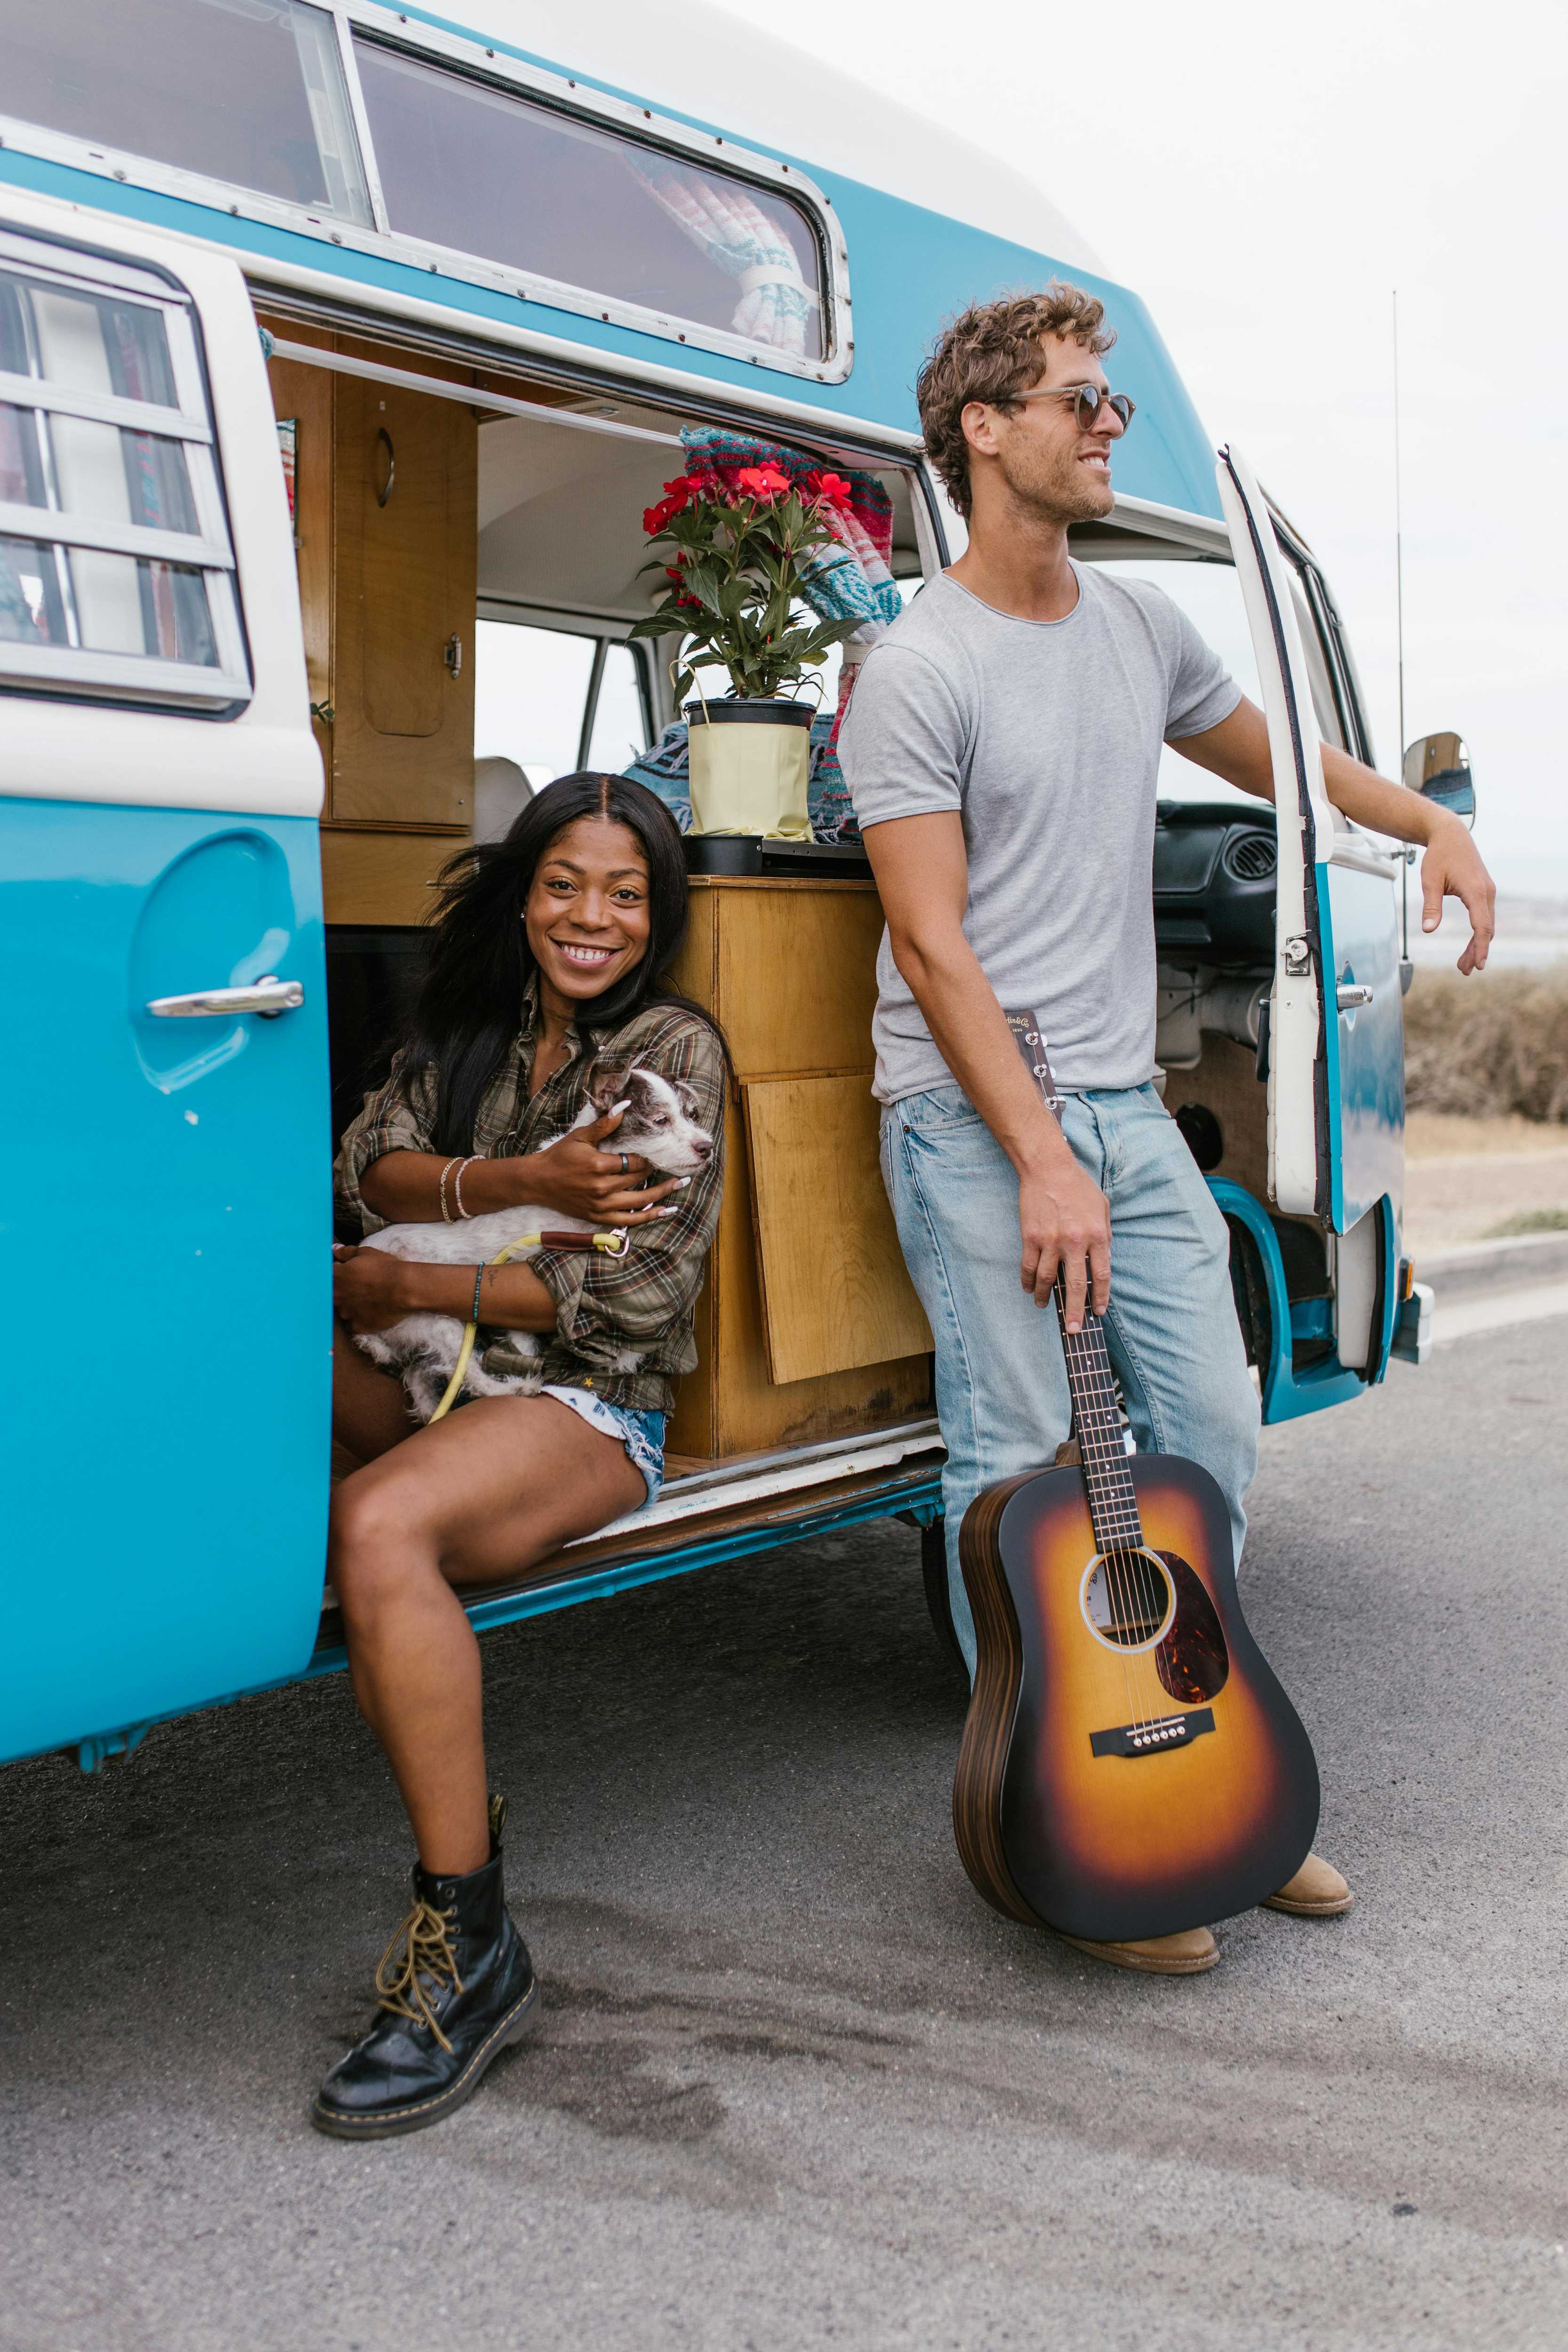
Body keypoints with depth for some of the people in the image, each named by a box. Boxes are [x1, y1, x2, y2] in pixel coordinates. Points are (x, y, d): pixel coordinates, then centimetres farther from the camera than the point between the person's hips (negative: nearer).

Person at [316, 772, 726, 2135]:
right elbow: (372, 1166, 1)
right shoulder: (465, 1027, 17)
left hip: (592, 1407, -6)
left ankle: (469, 1943, -23)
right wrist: (524, 1183, -17)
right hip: (436, 1378, 6)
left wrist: (406, 1286, -9)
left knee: (375, 1525, -34)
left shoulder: (674, 1050, 0)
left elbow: (633, 1293, -10)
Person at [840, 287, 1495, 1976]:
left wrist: (1431, 824, 15)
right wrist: (1041, 1165, -18)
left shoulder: (1139, 628, 12)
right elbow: (933, 950, -14)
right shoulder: (921, 671, -10)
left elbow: (1269, 756, 30)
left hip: (1124, 1105, 7)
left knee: (1211, 1434, 9)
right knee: (1022, 1471, -3)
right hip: (971, 1120, -7)